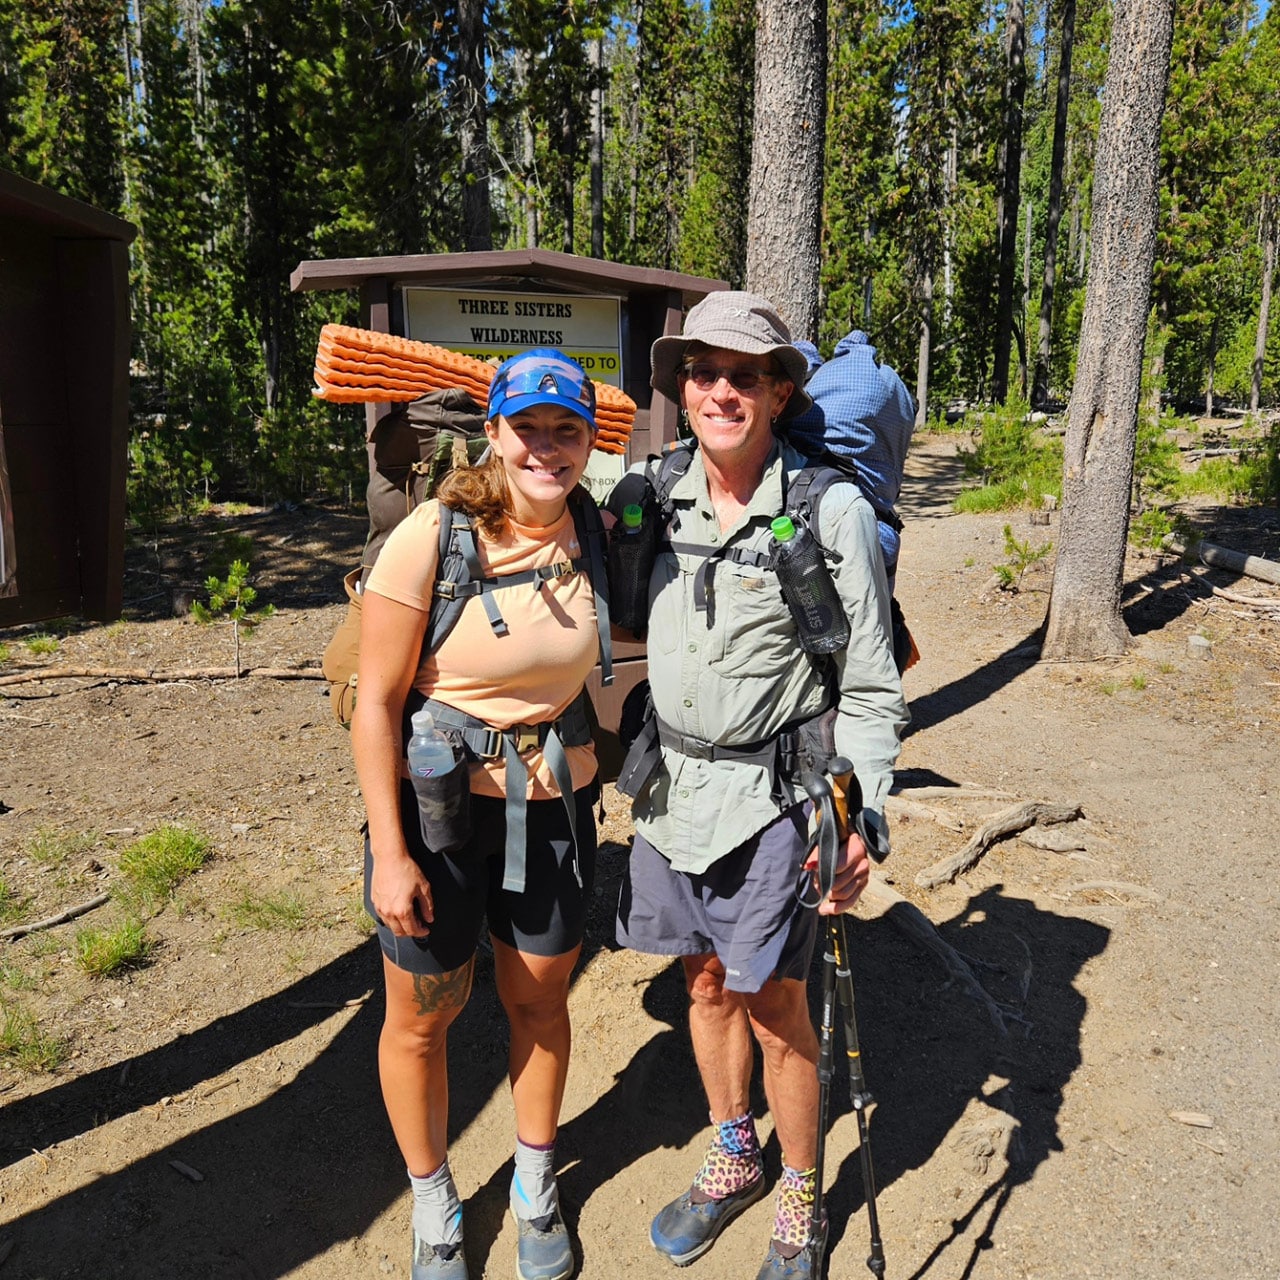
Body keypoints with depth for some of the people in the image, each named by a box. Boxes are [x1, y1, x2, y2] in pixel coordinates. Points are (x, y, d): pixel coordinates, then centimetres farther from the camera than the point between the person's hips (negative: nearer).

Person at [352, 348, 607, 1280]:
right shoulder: (431, 538, -18)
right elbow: (378, 700, -14)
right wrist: (389, 852, -15)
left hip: (555, 804, 4)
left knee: (540, 1000, 19)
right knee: (422, 1020, 13)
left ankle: (536, 1185, 45)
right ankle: (433, 1204, 41)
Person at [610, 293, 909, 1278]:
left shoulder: (833, 514, -12)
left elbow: (870, 689, -10)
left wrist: (858, 820, -16)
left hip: (770, 797, -4)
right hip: (671, 782, 5)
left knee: (775, 1009, 7)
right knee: (707, 982, 19)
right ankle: (732, 1160, 43)